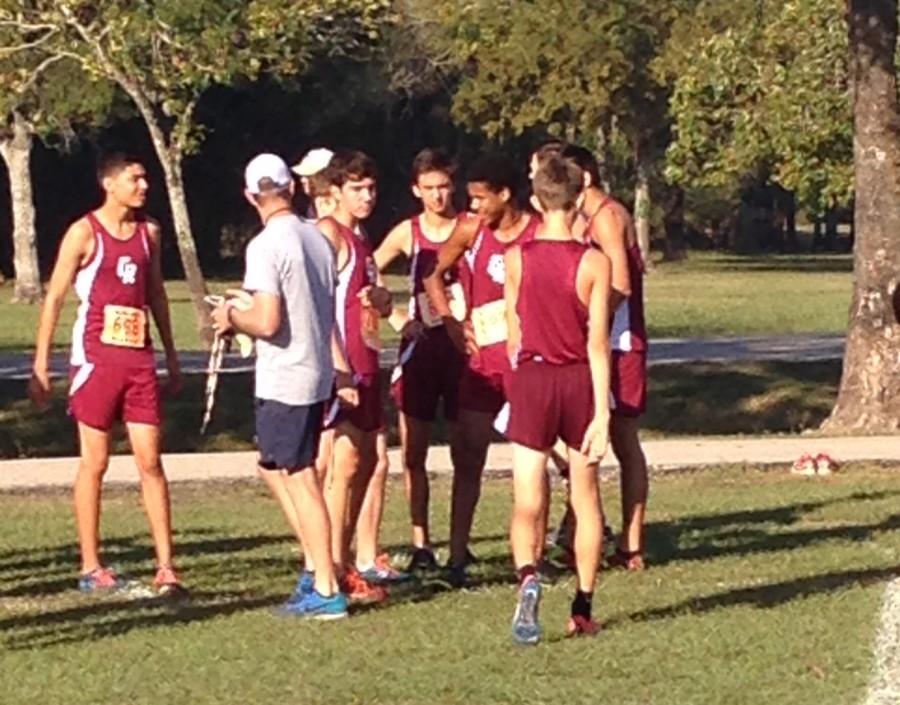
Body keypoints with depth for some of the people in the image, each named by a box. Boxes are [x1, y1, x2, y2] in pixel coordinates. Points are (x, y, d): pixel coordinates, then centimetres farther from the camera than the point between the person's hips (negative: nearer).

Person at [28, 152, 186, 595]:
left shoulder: (149, 232, 11)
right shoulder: (84, 233, -5)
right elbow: (54, 297, -3)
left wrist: (172, 359, 19)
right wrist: (41, 365, -8)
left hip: (140, 359, 4)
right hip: (96, 358, -4)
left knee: (150, 461, -1)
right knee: (94, 462, 2)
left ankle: (165, 567, -2)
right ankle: (91, 567, 10)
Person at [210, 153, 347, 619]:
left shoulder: (267, 245, -16)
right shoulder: (317, 239, 9)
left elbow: (268, 322, -23)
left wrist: (233, 317, -2)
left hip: (283, 380, -8)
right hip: (317, 373, 8)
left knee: (300, 479, -2)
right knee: (274, 468, 21)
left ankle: (326, 590, 1)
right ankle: (318, 567, 21)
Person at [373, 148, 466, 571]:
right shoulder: (407, 233, 4)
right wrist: (395, 319, 0)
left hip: (462, 345, -2)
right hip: (420, 346, 2)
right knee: (413, 454, -1)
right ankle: (420, 545, 4)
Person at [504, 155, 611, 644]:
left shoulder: (517, 258, -3)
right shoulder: (593, 262, -8)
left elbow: (513, 332, 9)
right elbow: (597, 344, -11)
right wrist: (601, 413, -11)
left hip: (532, 378, 0)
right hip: (579, 380, 0)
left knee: (527, 502, -1)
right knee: (585, 498, 15)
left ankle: (527, 576, -30)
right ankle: (582, 608, 18)